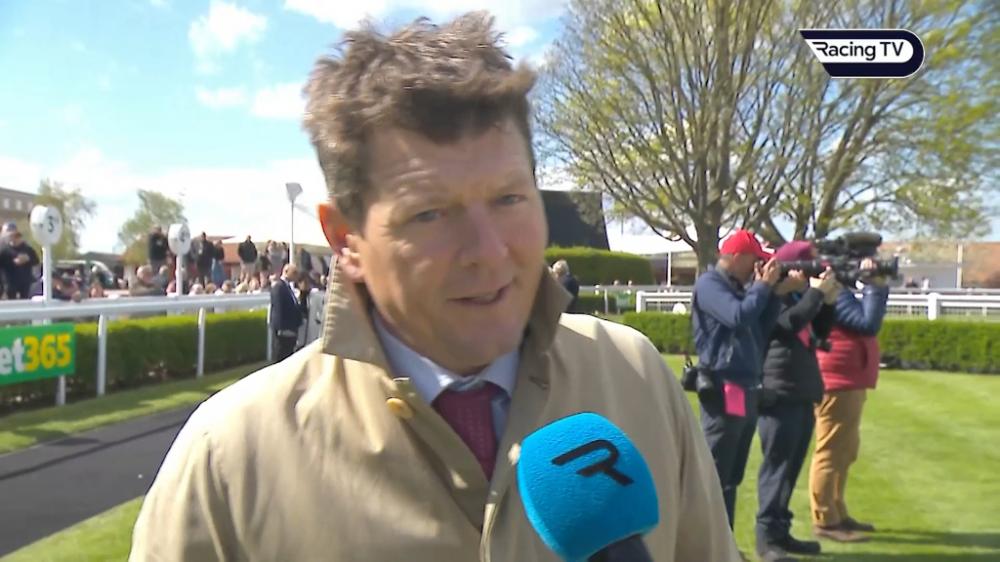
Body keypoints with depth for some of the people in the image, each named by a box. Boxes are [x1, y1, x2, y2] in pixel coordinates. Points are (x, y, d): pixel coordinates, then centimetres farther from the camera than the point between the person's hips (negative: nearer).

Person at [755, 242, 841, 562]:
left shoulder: (800, 295, 19)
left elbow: (820, 333, 19)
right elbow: (790, 323, -23)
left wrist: (828, 301, 5)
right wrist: (817, 292, -15)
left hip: (803, 394, 9)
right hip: (779, 394, -9)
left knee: (792, 466, 12)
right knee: (777, 465, -7)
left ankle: (781, 531, 20)